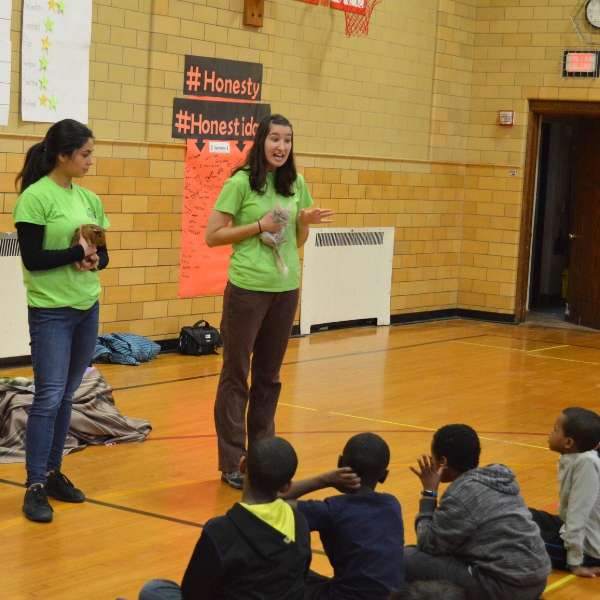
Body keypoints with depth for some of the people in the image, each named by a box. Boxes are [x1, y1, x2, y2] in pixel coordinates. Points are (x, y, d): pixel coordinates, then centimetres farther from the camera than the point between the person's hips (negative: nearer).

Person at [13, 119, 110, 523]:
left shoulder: (89, 199, 9)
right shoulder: (35, 197, -11)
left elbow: (103, 254, 12)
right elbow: (33, 258, -16)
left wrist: (94, 260, -9)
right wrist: (79, 252, -13)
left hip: (88, 308, 7)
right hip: (50, 311, -6)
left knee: (66, 396, 11)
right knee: (48, 396, -6)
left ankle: (53, 473, 21)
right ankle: (35, 486, 0)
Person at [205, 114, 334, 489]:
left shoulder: (296, 183, 7)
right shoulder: (241, 182, -7)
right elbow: (212, 236, -9)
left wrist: (305, 223, -5)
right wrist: (260, 225, -15)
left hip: (286, 289, 5)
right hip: (247, 288, -5)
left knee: (269, 375, 13)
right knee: (236, 374, 2)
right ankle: (232, 462, 9)